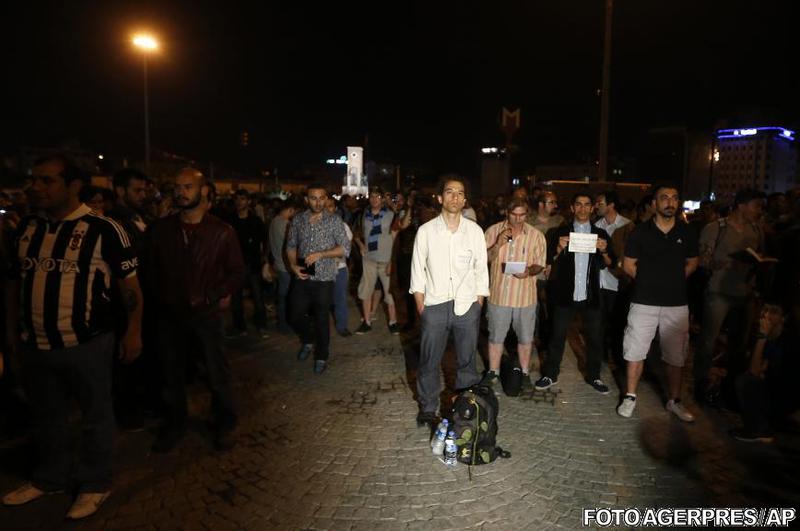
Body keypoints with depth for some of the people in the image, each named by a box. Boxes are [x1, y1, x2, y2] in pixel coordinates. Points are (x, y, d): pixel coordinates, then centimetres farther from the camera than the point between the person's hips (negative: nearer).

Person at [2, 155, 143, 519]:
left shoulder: (103, 229, -14)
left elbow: (129, 283, -10)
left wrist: (134, 331, -11)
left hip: (87, 344, -5)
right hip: (35, 345, 6)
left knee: (95, 416, 11)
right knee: (46, 416, 22)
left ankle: (94, 483, 30)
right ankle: (49, 477, 43)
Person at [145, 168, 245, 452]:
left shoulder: (221, 231, -5)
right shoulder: (160, 229, 2)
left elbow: (237, 272, 0)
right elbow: (150, 269, 10)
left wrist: (213, 296, -7)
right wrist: (160, 298, 2)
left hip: (207, 314, -2)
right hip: (170, 315, 3)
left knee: (217, 375, 7)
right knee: (171, 375, 15)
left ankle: (224, 425, 27)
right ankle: (174, 424, 36)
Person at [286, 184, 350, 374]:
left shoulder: (334, 221, -4)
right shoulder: (297, 220, 4)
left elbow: (345, 248, -7)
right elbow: (291, 246, 10)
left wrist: (320, 254, -17)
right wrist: (293, 266, -7)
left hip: (324, 279, -3)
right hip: (302, 278, 3)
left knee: (322, 320, 6)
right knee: (295, 316, 9)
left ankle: (321, 357, 25)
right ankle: (307, 342, 39)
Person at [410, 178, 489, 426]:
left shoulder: (475, 231, 1)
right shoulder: (426, 231, -1)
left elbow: (481, 269, 6)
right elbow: (418, 271, 3)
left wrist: (479, 304, 3)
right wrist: (421, 307, -1)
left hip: (467, 305, 1)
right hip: (434, 305, 0)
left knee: (467, 360, 11)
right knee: (429, 361, 9)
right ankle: (428, 408, 27)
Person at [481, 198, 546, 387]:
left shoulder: (536, 235, -1)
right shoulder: (493, 231, -2)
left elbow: (539, 264, 4)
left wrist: (529, 271, -19)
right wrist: (498, 245, -18)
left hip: (525, 295, 0)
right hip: (498, 293, 0)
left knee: (525, 337, 12)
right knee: (495, 336, 12)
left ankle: (524, 372, 31)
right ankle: (493, 372, 29)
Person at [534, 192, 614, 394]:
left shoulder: (600, 234, 9)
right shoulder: (561, 232, 5)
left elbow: (608, 264, 6)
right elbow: (550, 260, 1)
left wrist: (604, 251, -14)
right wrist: (559, 248, -18)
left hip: (590, 295, 2)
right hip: (565, 293, -1)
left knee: (595, 336, 9)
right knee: (558, 335, 4)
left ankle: (594, 376, 25)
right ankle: (550, 375, 17)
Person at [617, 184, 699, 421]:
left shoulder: (686, 232, 3)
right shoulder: (641, 231, -4)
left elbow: (692, 262, 14)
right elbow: (628, 265, 2)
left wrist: (673, 280, 3)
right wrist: (649, 281, 3)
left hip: (677, 303, 2)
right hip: (644, 302, -2)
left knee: (676, 355, 11)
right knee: (636, 351, 4)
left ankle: (674, 400, 26)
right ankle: (630, 397, 18)